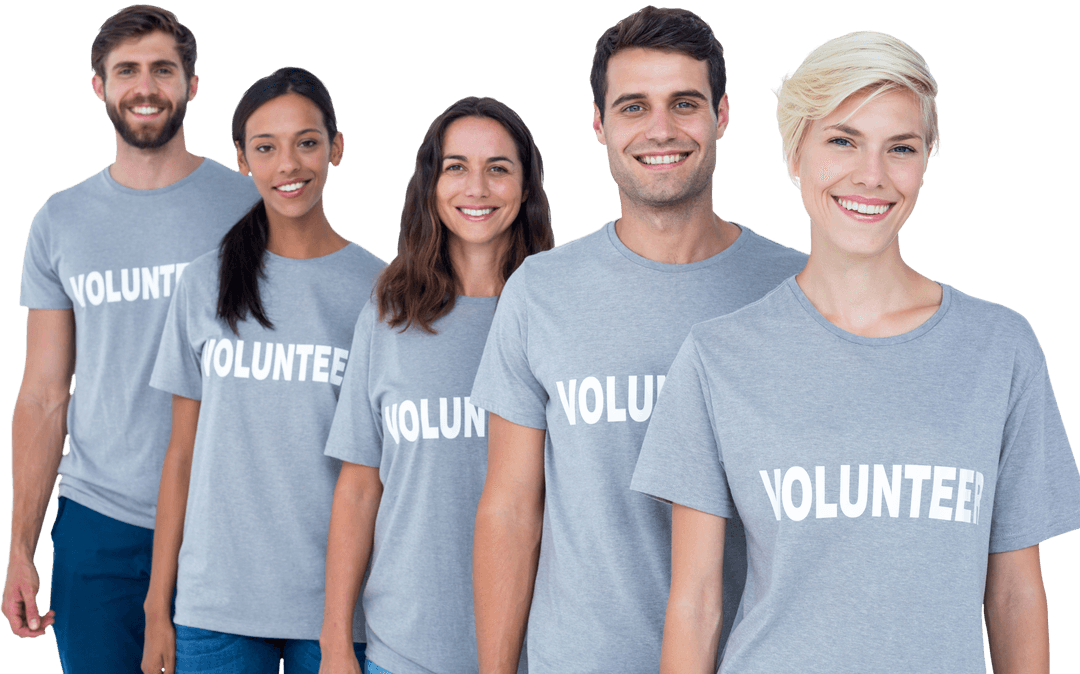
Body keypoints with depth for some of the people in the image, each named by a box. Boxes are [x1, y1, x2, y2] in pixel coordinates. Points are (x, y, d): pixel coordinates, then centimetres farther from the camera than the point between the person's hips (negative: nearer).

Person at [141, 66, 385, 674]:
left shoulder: (377, 289, 0)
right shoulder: (207, 283, 5)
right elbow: (182, 453, 7)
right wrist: (158, 608, 5)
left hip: (337, 603, -1)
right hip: (216, 603, 2)